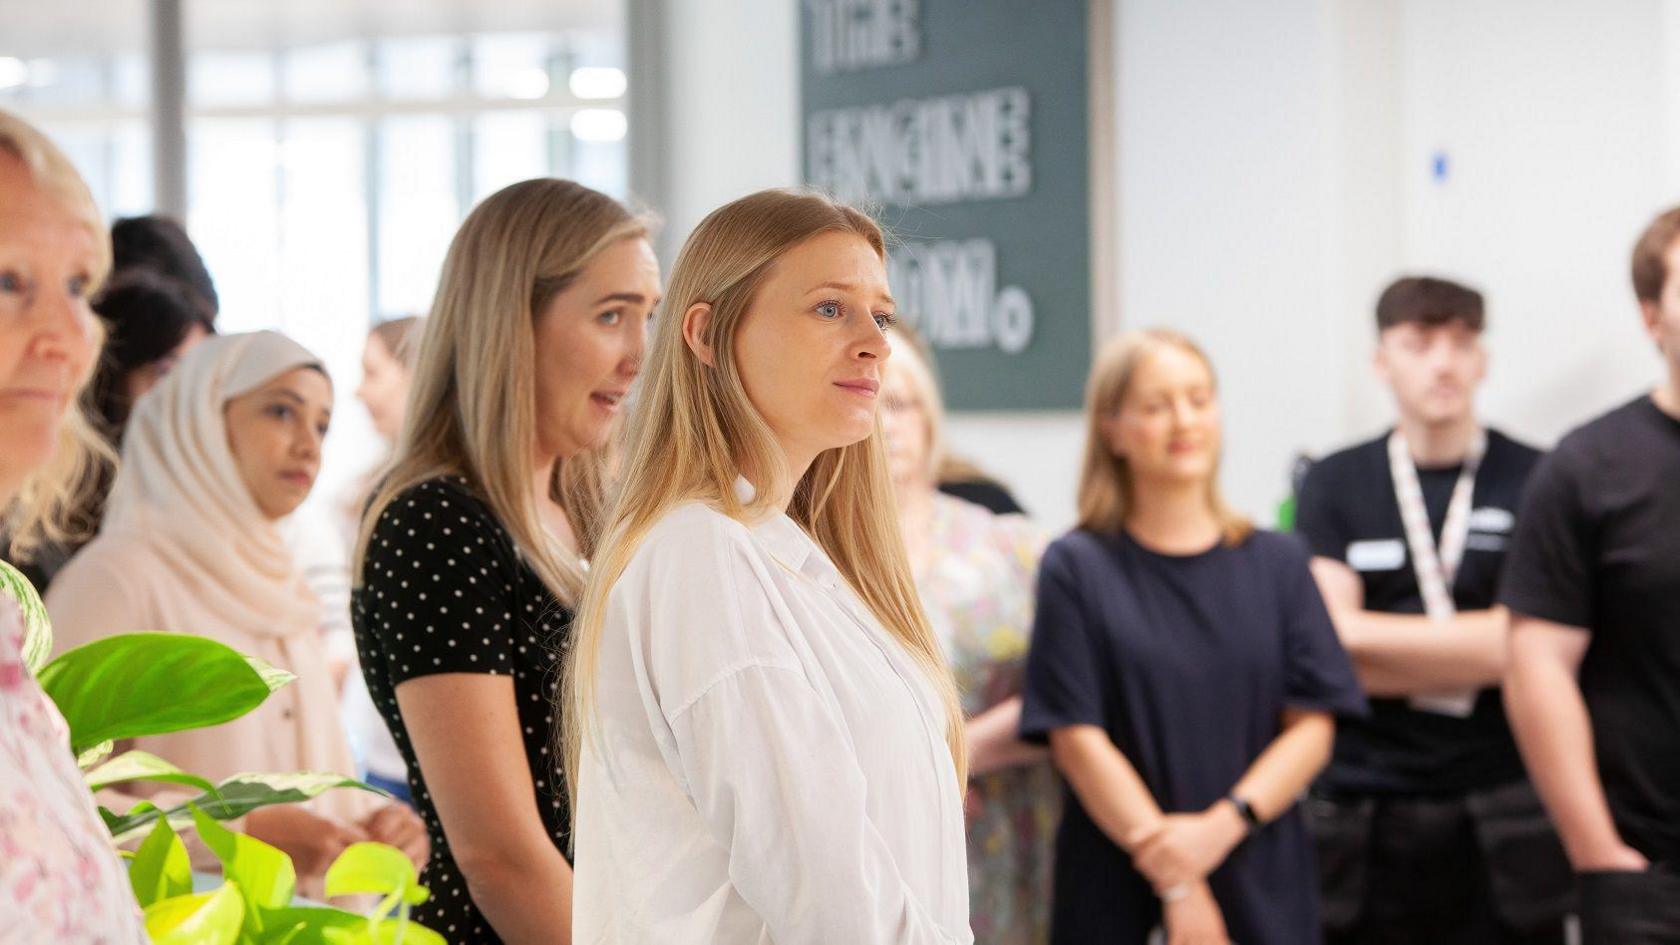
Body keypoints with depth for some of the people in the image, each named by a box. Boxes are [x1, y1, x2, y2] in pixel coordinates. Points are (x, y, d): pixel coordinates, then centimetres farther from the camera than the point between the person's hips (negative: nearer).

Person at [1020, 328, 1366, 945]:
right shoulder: (1077, 568, 1)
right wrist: (1177, 886, -13)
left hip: (1263, 892, 2)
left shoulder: (1277, 564, 9)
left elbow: (1312, 726, 3)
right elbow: (1078, 738, -6)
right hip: (1117, 894, -2)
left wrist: (1221, 825, -13)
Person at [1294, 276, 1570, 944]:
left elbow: (1518, 648, -9)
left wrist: (1364, 633, -5)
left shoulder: (1534, 482, 1)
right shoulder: (1334, 484, 7)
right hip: (1363, 813, 1)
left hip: (1500, 822, -1)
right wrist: (1466, 663, -7)